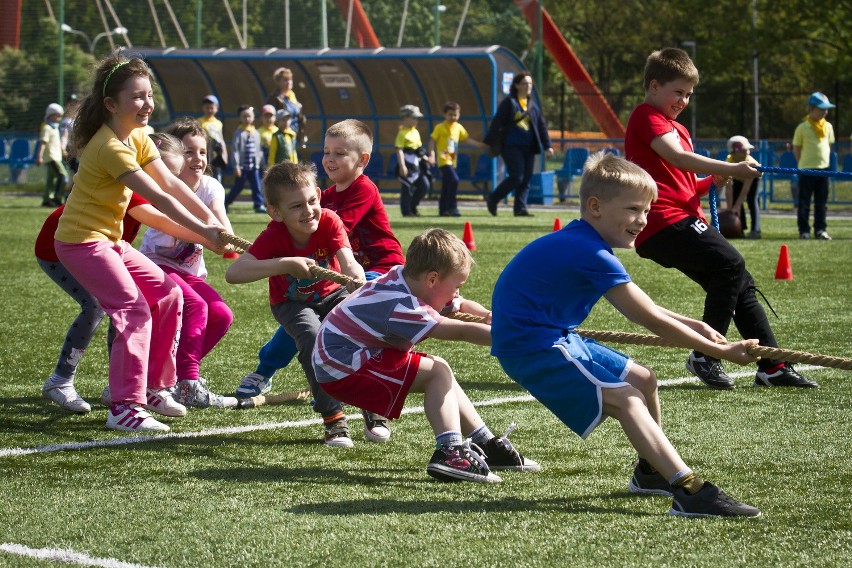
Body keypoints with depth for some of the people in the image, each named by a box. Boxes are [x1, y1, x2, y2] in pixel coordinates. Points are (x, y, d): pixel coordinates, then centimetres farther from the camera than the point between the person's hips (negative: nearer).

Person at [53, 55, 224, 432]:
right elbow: (158, 198, -26)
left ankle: (154, 387, 16)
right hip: (81, 241, -10)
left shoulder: (138, 138, 6)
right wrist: (204, 232, -25)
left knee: (167, 294, 7)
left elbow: (171, 184, 2)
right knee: (134, 310, -18)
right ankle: (125, 407, -16)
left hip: (109, 240, 10)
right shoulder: (110, 147, -24)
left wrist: (213, 220, -7)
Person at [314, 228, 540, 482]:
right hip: (343, 372, -11)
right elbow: (461, 332, -32)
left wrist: (488, 316, -7)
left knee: (439, 371, 14)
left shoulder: (404, 280, 0)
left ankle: (485, 444, 17)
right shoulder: (401, 306, -29)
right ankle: (450, 452, -23)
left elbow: (462, 306, 12)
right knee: (438, 372, -16)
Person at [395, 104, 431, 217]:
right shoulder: (402, 133, -12)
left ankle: (413, 206, 19)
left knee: (425, 185, 7)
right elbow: (399, 150, -17)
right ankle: (406, 211, 3)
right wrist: (402, 166, -23)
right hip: (407, 164, -9)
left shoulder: (416, 132, 15)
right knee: (407, 187, -4)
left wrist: (424, 157, 11)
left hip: (417, 164, 9)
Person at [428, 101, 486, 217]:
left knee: (446, 186, 12)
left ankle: (443, 210, 19)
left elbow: (467, 139, 16)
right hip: (443, 160, -7)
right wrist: (432, 155, -18)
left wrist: (480, 145, 7)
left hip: (452, 161, 7)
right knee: (454, 180, -21)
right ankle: (452, 207, -17)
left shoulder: (458, 127, 10)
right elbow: (432, 141, -8)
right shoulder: (440, 128, -7)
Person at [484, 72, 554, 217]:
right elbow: (497, 123, -5)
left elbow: (541, 126, 17)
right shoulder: (509, 102, -4)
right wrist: (489, 143, -8)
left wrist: (547, 146, 12)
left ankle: (520, 208, 5)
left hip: (528, 148, 6)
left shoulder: (533, 105, 14)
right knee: (516, 177, -12)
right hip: (511, 146, -6)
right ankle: (492, 200, 5)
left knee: (526, 179, 1)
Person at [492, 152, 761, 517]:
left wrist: (695, 326, 8)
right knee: (626, 400, -22)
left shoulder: (578, 244, 11)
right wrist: (721, 351, -15)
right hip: (533, 348, -11)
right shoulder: (591, 254, -22)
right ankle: (690, 492, -34)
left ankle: (651, 472, 35)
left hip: (558, 338, 11)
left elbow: (639, 309, 19)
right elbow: (653, 321, -20)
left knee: (643, 380, 16)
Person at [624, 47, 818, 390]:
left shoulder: (674, 127, 27)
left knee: (740, 284, 7)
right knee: (731, 263, -24)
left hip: (684, 219, 10)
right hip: (665, 221, -10)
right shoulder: (646, 116, -4)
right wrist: (731, 169, -24)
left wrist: (712, 183, 6)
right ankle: (705, 357, -19)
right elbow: (677, 157, -21)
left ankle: (772, 366, 11)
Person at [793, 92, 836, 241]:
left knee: (821, 202, 8)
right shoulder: (803, 127, -7)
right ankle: (804, 230, 6)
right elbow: (796, 148, -1)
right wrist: (803, 164, -3)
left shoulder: (828, 126, 7)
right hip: (806, 170, -5)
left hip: (823, 168, 5)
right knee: (804, 202, 1)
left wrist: (825, 160, 9)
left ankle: (820, 229, 14)